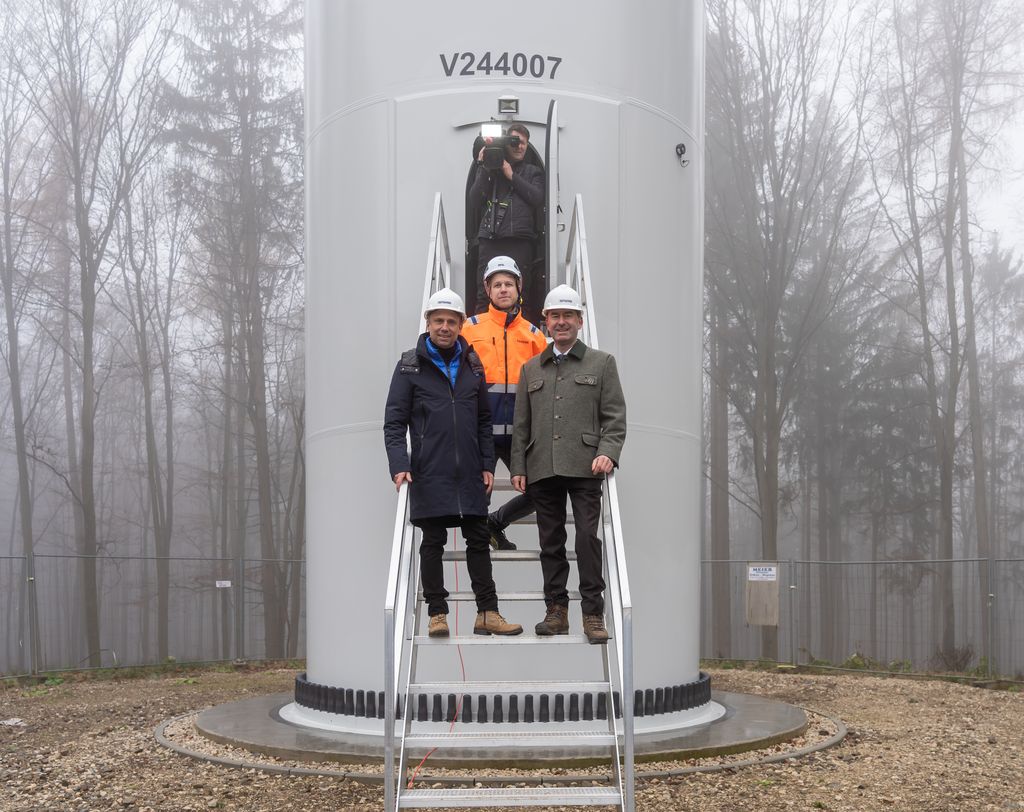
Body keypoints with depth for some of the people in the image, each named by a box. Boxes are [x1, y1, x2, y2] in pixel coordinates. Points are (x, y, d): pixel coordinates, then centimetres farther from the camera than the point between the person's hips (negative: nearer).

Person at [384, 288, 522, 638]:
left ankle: (487, 613, 12)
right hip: (429, 474, -3)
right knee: (433, 543, 4)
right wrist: (399, 465, -15)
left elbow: (484, 421, 14)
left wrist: (487, 465, 6)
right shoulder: (410, 366, 0)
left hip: (470, 475, 3)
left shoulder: (472, 365, 11)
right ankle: (437, 613, 13)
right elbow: (394, 422, -3)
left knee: (479, 541, 6)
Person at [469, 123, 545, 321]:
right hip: (490, 239, 0)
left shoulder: (532, 172, 18)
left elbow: (539, 199, 0)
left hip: (520, 240, 0)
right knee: (484, 296, -4)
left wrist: (512, 176, 0)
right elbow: (474, 201, 7)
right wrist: (483, 168, 0)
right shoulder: (490, 169, 17)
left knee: (520, 296, -3)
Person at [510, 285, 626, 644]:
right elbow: (521, 423, 17)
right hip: (542, 469, 3)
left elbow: (614, 416, 4)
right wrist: (518, 467, 9)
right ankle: (556, 611, 12)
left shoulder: (602, 363, 10)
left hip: (584, 467, -3)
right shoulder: (531, 369, 19)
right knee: (550, 542, 5)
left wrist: (608, 453, -11)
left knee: (587, 537, -10)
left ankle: (593, 613, -4)